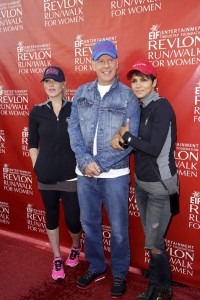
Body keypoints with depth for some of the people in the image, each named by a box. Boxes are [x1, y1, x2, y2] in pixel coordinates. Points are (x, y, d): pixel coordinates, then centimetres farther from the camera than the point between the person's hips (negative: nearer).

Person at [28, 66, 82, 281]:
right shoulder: (37, 112, 1)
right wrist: (37, 167, 1)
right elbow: (32, 144, 8)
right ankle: (57, 258, 36)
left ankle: (76, 248, 38)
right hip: (46, 177, 2)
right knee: (51, 216, 15)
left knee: (73, 219, 4)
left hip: (71, 176, -2)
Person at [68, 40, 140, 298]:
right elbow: (73, 129, 0)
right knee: (89, 223, 16)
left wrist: (99, 164, -14)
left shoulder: (128, 96, -5)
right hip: (85, 173, 3)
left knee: (118, 228, 8)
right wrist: (86, 161, -14)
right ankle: (96, 267, 38)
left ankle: (119, 273, 32)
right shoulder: (81, 93, 5)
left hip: (115, 174, -3)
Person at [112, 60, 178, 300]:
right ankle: (157, 280, 40)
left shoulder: (162, 107, -16)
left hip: (159, 183, -7)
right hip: (141, 181, 7)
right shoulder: (140, 108, 8)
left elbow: (154, 148, -22)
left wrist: (126, 136, -12)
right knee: (151, 238, 19)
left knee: (154, 242, 2)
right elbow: (132, 136, 7)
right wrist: (119, 136, -14)